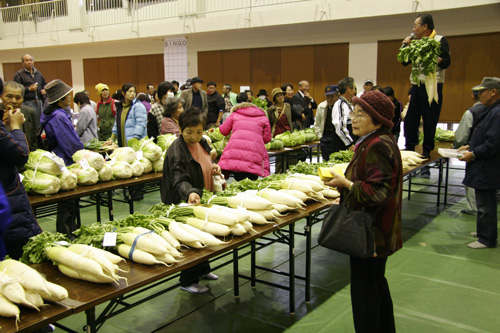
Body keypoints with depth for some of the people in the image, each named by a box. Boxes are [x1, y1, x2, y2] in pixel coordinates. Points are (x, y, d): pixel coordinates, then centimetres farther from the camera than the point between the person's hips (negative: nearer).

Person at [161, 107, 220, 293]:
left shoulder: (202, 143, 3)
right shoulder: (176, 151, -24)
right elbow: (179, 180, -35)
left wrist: (212, 167, 1)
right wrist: (190, 193, -53)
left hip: (202, 200, 9)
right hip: (184, 203, -9)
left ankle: (202, 269, 44)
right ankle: (188, 282, 18)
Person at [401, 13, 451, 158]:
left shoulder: (440, 41, -3)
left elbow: (446, 62, -11)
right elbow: (404, 62, 17)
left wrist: (436, 59, -32)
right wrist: (405, 46, 3)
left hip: (432, 85, -6)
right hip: (416, 85, 6)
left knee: (429, 119, -3)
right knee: (410, 118, 6)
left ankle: (427, 150, 6)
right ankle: (410, 148, 16)